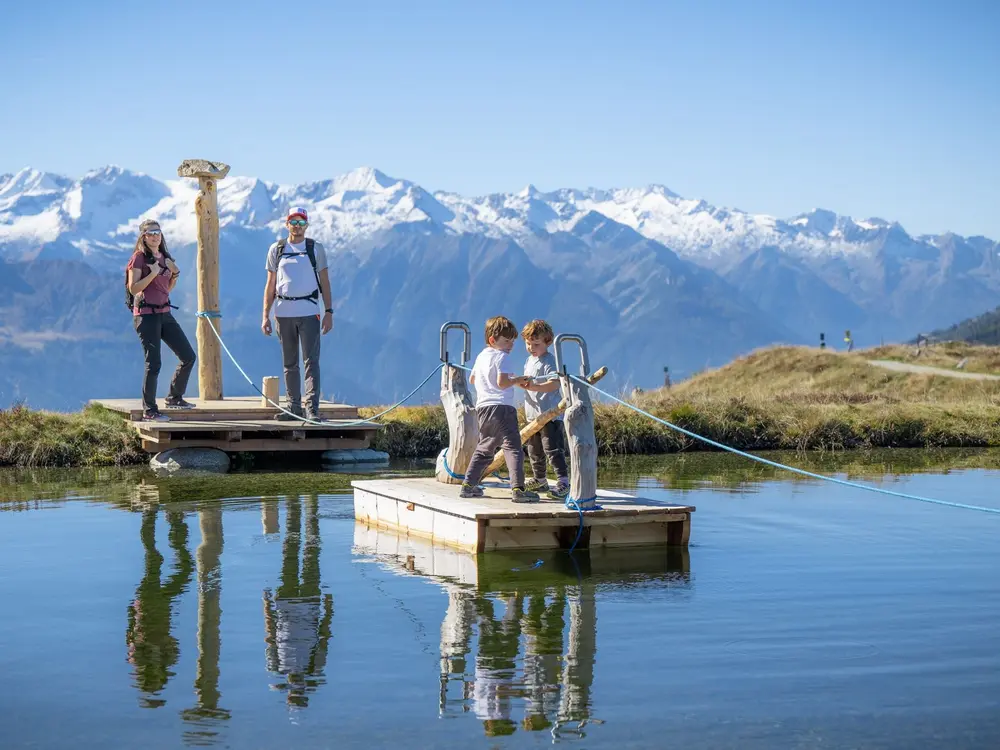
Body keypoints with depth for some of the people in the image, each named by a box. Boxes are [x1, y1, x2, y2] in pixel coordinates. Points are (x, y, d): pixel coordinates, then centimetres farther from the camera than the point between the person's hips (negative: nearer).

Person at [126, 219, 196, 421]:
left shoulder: (164, 258, 14)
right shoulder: (139, 257, -6)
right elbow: (133, 289, -15)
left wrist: (175, 273, 5)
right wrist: (153, 273, -20)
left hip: (164, 313, 7)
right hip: (146, 315, -7)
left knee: (188, 356, 7)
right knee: (153, 364, -10)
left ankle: (174, 397, 24)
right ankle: (149, 411, -2)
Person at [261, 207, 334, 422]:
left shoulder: (315, 249, 7)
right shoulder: (276, 250, 9)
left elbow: (324, 282, 7)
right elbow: (270, 285, 11)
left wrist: (329, 312, -1)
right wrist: (266, 316, 4)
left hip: (308, 312, -2)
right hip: (283, 313, 2)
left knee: (311, 361, -9)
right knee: (289, 363, 7)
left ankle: (312, 408, -13)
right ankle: (294, 408, 14)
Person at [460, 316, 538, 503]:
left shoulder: (481, 356, 19)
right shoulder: (502, 357, -7)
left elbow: (472, 379, 32)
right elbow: (502, 382, -18)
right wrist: (517, 380, -2)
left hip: (482, 407, 9)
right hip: (501, 407, -9)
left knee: (484, 448, 21)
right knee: (512, 447, -12)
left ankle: (468, 485, 22)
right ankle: (518, 488, -23)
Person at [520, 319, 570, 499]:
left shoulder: (548, 361, -13)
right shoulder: (529, 361, 16)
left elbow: (555, 383, -30)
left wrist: (534, 387, -41)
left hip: (550, 415, -10)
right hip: (533, 415, 10)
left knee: (553, 449, -14)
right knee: (534, 450, 18)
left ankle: (563, 483, -15)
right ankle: (539, 480, 32)